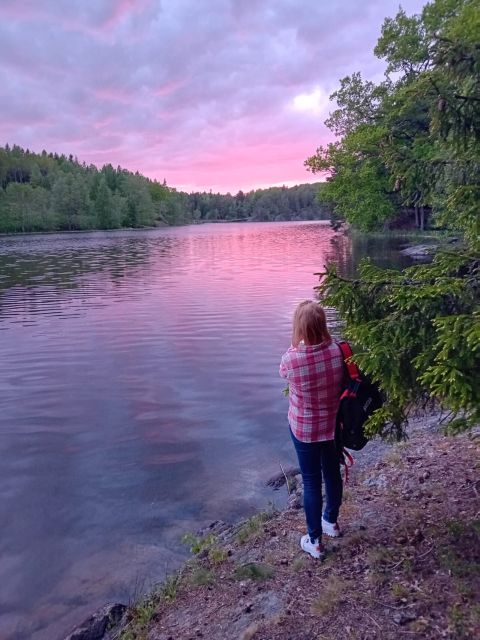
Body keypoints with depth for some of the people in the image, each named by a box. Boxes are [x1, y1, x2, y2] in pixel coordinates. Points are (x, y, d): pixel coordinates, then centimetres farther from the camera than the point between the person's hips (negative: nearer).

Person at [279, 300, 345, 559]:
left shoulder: (291, 358, -27)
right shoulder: (337, 350, -18)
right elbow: (343, 383, -2)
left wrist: (297, 348, 2)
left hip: (304, 429, -3)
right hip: (333, 424, 4)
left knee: (311, 482, 12)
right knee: (332, 473, 23)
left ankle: (315, 541, 28)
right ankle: (331, 521, 48)